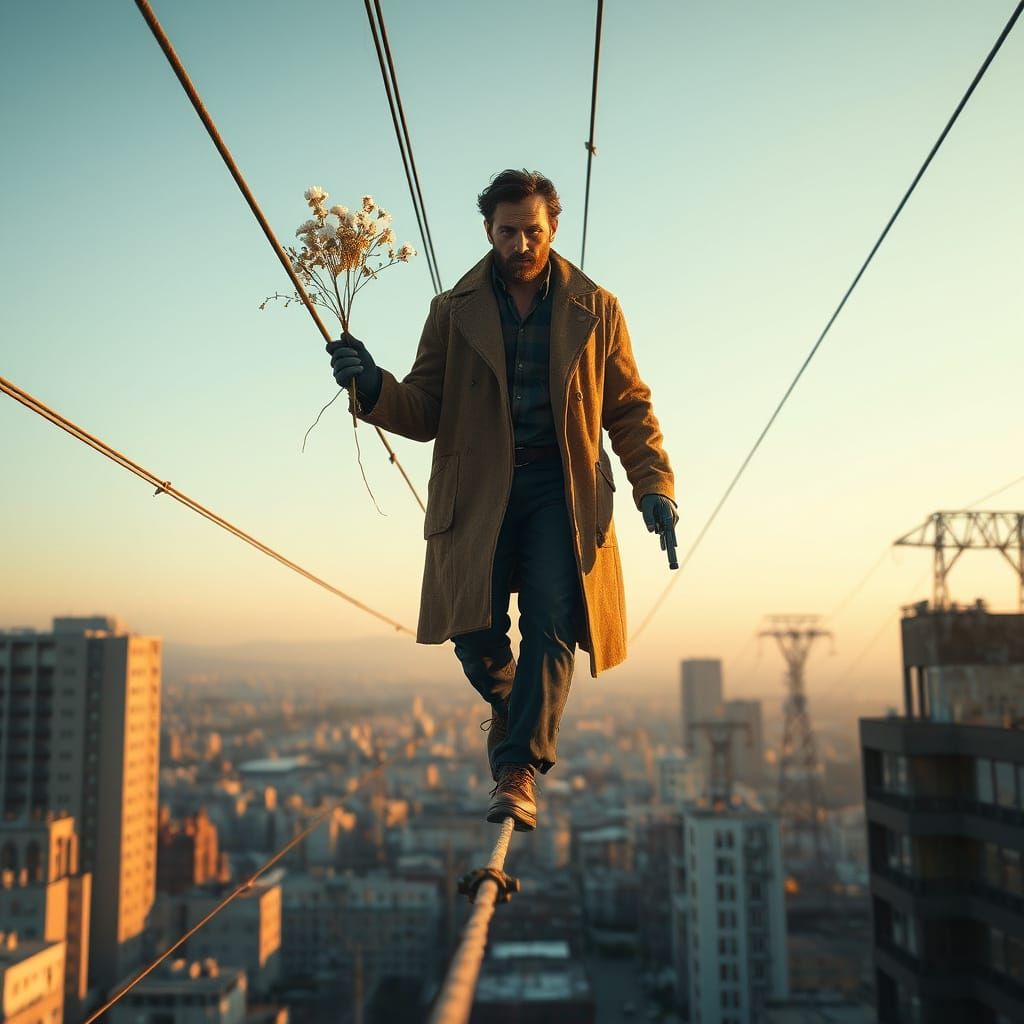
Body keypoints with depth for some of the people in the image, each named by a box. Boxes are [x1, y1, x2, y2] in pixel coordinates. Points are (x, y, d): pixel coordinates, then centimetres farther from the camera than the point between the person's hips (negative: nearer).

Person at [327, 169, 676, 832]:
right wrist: (373, 387, -14)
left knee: (552, 623, -13)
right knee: (474, 629, -7)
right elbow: (425, 412, 6)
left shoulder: (595, 310, 10)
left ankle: (520, 769, -4)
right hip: (478, 492, 1)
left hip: (562, 488, 0)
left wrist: (653, 483, -3)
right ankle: (508, 706, 28)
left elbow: (630, 408, 10)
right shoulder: (453, 313, 11)